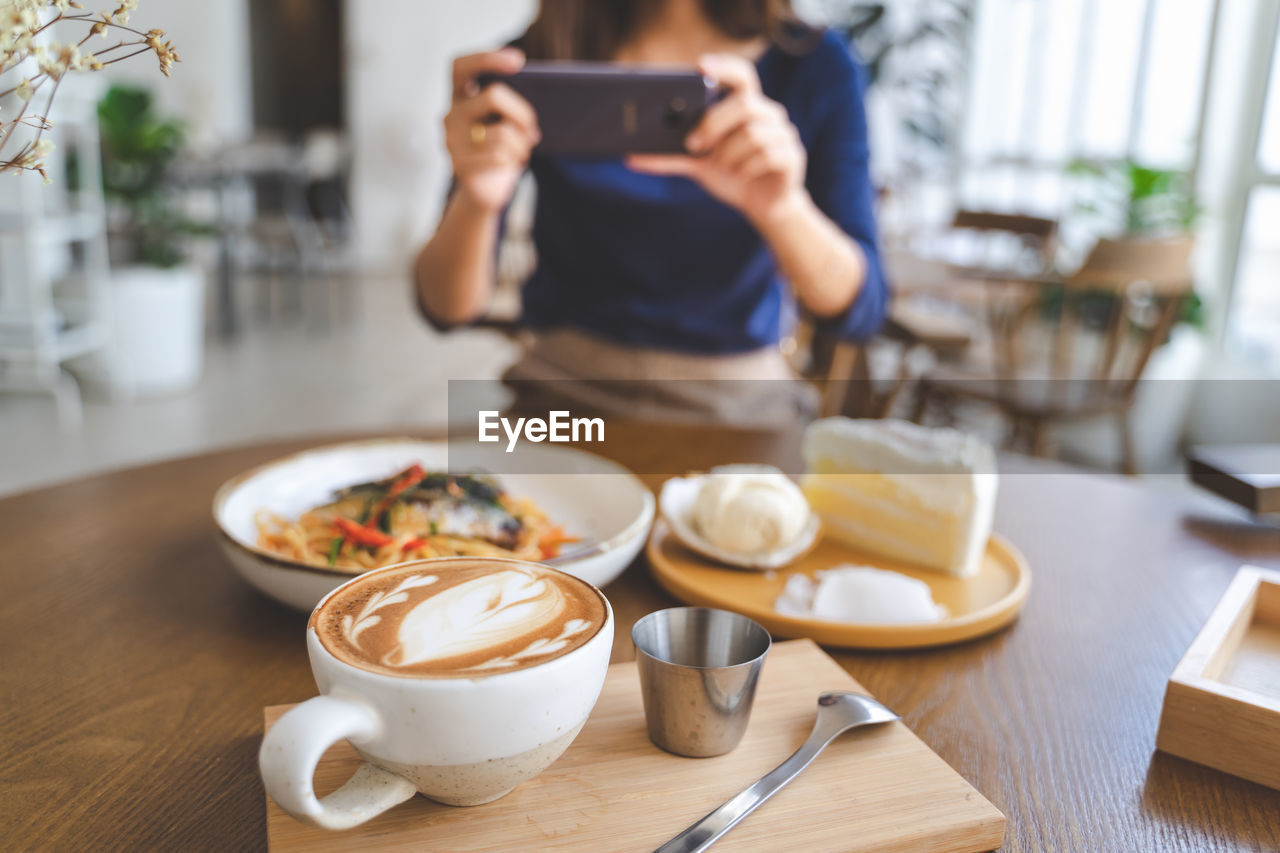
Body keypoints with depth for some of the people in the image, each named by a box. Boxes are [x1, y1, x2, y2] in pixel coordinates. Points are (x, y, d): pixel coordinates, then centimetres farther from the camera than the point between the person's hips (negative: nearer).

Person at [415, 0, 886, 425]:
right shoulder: (534, 61, -4)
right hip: (568, 382, 1)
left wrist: (783, 210, -33)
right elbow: (448, 309, -9)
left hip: (740, 402, 0)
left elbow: (857, 308, -11)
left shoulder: (818, 66, -2)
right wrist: (476, 202, -32)